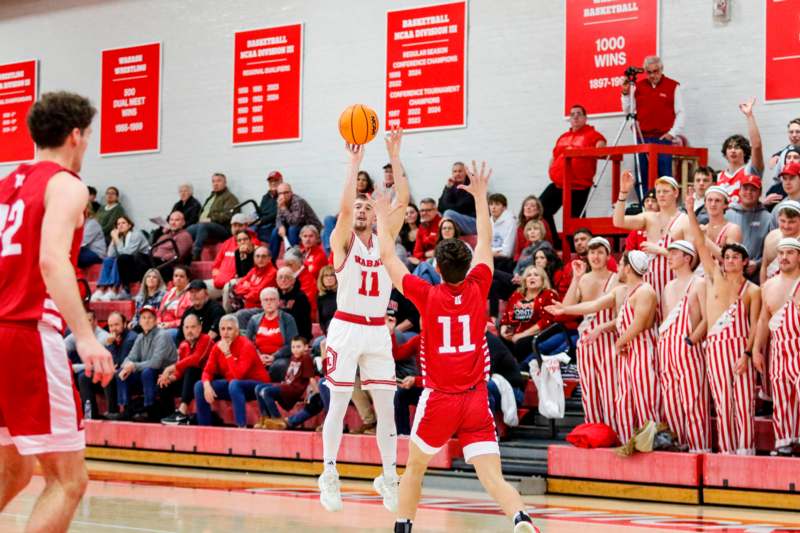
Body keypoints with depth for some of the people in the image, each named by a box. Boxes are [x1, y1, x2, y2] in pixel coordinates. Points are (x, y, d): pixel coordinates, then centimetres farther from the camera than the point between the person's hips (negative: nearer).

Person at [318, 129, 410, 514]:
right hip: (346, 328, -3)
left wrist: (394, 157, -8)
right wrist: (354, 161, -19)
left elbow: (402, 201, -2)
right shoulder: (342, 241, 0)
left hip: (377, 331, 3)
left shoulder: (385, 240, 9)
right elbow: (343, 205, -18)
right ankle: (329, 476, 8)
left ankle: (388, 476, 11)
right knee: (339, 404, 0)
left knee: (386, 405, 3)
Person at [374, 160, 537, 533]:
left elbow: (388, 258, 6)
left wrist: (382, 218, 20)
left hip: (439, 400, -1)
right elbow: (485, 244, 16)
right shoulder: (477, 290, 0)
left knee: (414, 470, 20)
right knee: (493, 477, -6)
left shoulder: (427, 295, -6)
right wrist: (480, 197, 24)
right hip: (476, 400, 1)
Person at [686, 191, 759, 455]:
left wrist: (747, 354, -12)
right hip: (715, 346, 2)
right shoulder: (715, 276, 10)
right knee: (722, 402, 1)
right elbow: (699, 244, 4)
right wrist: (690, 212, -3)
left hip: (741, 346, -2)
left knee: (744, 400, -5)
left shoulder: (752, 290, 4)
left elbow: (754, 325, 0)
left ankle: (745, 449, -2)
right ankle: (727, 450, 5)